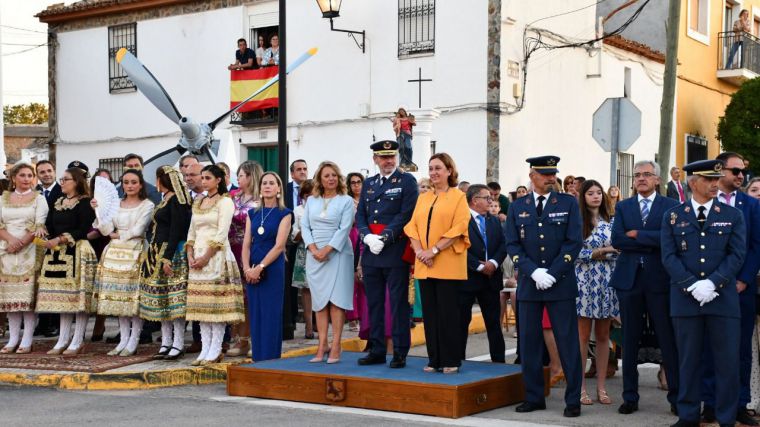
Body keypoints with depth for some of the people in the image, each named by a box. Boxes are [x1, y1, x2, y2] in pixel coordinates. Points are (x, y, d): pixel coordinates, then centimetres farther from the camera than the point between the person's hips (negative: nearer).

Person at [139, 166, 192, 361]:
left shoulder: (176, 201, -12)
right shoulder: (165, 201, 17)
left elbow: (176, 231, -18)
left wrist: (168, 258, -22)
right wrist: (153, 255, 18)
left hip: (172, 253, -10)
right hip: (158, 253, 10)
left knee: (174, 298, -8)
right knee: (162, 299, 9)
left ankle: (178, 344, -4)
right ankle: (166, 343, 13)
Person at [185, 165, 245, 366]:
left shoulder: (225, 201, -3)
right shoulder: (198, 202, 18)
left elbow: (222, 233, -11)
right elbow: (192, 232, 16)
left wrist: (206, 256, -15)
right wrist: (190, 255, 1)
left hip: (217, 256, -7)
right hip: (198, 257, 7)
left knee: (217, 302, -7)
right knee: (201, 303, 4)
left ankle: (215, 350, -4)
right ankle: (205, 349, 7)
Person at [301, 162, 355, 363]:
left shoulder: (346, 201, 1)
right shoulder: (311, 201, 13)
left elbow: (344, 229, -7)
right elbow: (305, 226, 7)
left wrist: (327, 249, -15)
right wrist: (313, 248, -8)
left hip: (337, 254, -4)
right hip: (314, 255, 4)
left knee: (336, 300, -7)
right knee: (319, 301, 2)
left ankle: (335, 346, -6)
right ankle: (322, 346, 3)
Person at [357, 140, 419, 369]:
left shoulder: (407, 181, -1)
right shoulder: (368, 183, 16)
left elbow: (405, 215, -10)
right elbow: (360, 215, 12)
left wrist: (383, 238, -16)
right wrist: (367, 236, -7)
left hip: (395, 251, -5)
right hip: (371, 252, 6)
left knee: (398, 304, -2)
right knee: (374, 303, 9)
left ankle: (400, 352, 3)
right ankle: (377, 350, 17)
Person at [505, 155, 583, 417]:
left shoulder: (568, 203, 3)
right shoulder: (517, 207, 8)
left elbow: (574, 242, -4)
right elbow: (512, 246, 3)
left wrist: (552, 274, -12)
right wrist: (534, 272, -12)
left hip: (561, 284, -2)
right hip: (528, 284, 2)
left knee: (568, 342, 0)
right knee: (529, 343, 4)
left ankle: (573, 400, 6)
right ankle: (534, 397, 14)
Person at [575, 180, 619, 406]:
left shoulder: (610, 222, 10)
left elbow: (618, 251, 8)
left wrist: (604, 254, -11)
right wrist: (598, 253, -14)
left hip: (606, 283, 4)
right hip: (584, 282, -4)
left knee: (603, 336, 7)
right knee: (583, 336, 0)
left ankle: (601, 387, 12)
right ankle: (581, 387, 5)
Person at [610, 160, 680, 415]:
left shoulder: (671, 206, 2)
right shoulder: (623, 207, 10)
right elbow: (616, 240, -4)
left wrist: (637, 235, -11)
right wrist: (651, 243, -9)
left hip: (659, 279, -3)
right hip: (629, 279, 3)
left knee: (668, 340, -1)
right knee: (630, 341, 8)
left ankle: (676, 397, 8)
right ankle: (630, 397, 16)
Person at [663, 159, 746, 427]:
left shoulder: (733, 216, 8)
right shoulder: (673, 216, 8)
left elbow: (737, 255, 0)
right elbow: (669, 257, 1)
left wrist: (712, 283, -13)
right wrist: (692, 285, -12)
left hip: (723, 297, 0)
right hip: (685, 297, 0)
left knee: (728, 360, 0)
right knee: (688, 359, 6)